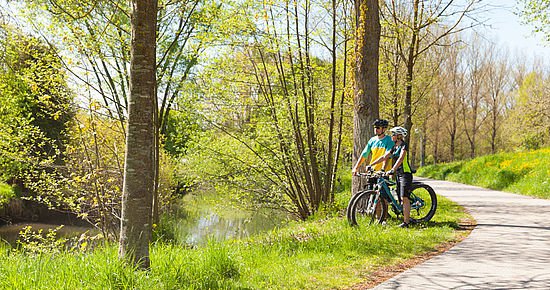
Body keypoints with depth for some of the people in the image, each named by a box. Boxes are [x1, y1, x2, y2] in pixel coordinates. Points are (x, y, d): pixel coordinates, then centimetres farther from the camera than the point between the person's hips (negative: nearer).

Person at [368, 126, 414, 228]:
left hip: (405, 174, -9)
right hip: (398, 174, 9)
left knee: (405, 198, -12)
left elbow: (400, 159, -24)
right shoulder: (394, 147, 15)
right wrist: (371, 165, 10)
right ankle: (407, 218, 16)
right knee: (402, 198, 9)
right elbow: (384, 157, 16)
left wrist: (392, 170, -36)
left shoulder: (404, 145, -10)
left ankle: (406, 222, -14)